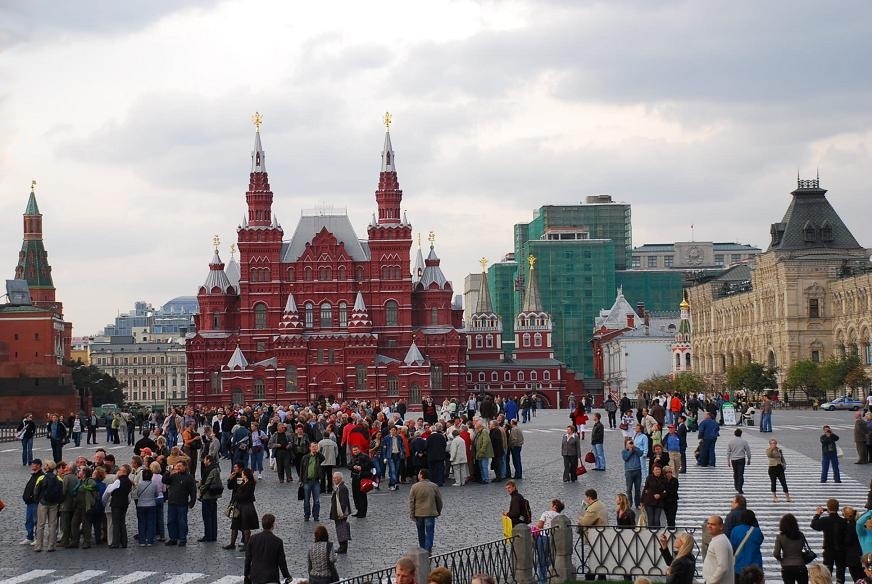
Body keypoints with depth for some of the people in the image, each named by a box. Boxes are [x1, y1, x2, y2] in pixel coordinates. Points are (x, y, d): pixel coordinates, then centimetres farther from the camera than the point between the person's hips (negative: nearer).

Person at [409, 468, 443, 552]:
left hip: (418, 514, 1)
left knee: (421, 533, 16)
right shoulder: (434, 486, -3)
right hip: (430, 513, -1)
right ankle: (428, 551, -10)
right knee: (429, 533, 0)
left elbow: (411, 502, -5)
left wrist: (412, 514, 1)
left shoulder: (414, 487, -7)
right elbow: (439, 500, 4)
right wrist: (439, 511, 19)